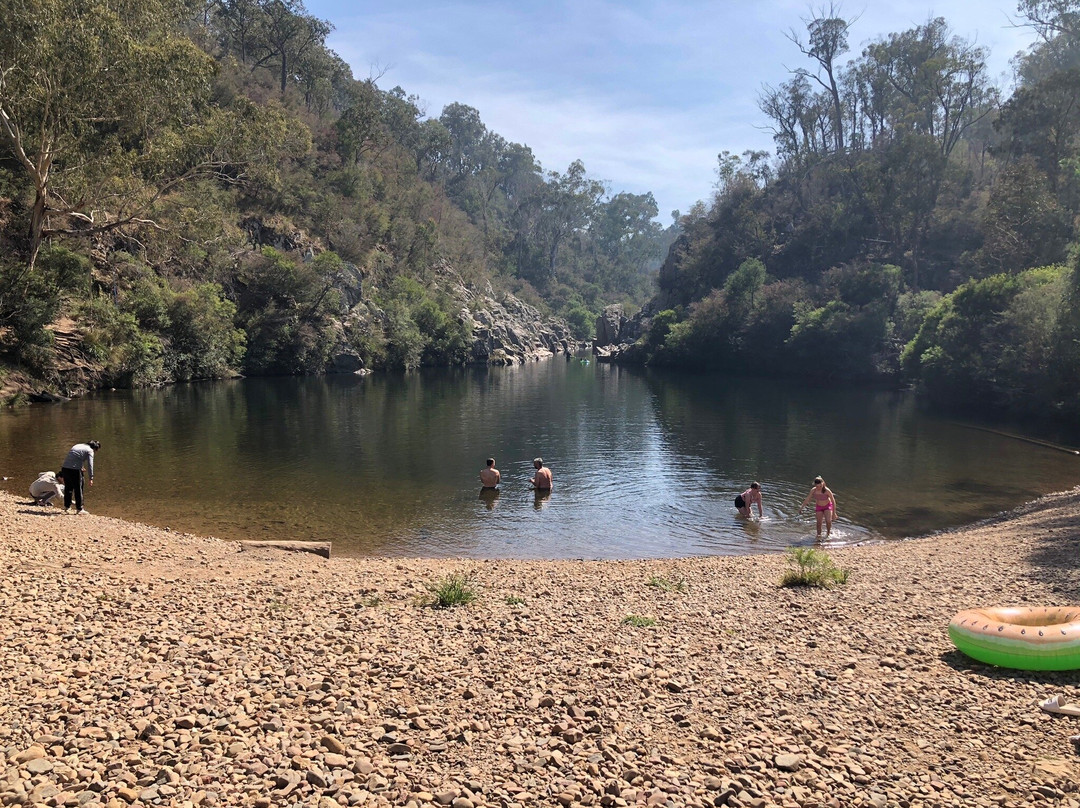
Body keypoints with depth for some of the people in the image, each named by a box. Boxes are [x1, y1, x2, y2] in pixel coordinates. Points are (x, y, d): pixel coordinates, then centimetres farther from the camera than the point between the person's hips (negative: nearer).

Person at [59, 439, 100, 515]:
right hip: (75, 470, -7)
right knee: (78, 489, 5)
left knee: (68, 488, 19)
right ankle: (79, 509, 10)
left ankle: (67, 507, 28)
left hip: (65, 468, 7)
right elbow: (89, 465, -7)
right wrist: (91, 478, -6)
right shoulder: (90, 451, 2)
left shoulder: (77, 446, 24)